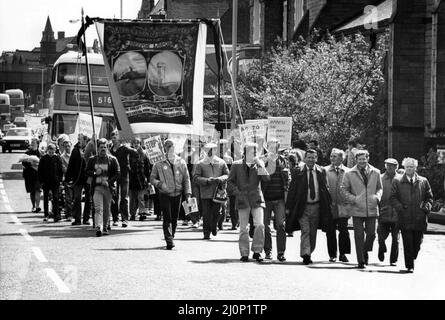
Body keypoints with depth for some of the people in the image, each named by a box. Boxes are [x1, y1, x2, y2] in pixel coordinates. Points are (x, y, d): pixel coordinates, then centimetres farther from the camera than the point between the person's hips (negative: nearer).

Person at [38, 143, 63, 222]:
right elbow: (40, 170, 2)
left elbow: (60, 170, 6)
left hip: (55, 182, -1)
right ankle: (46, 215, 16)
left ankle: (56, 215, -8)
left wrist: (60, 180, -1)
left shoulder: (57, 158, 1)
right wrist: (41, 181, -4)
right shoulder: (43, 159, -1)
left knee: (55, 198, -6)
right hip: (46, 182, 1)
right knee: (46, 199, 8)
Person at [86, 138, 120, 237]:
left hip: (108, 187, 1)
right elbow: (87, 172, 10)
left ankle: (105, 227, 21)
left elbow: (117, 173, 1)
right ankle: (98, 228, -23)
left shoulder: (112, 160, 5)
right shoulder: (92, 159, 9)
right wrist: (95, 173, -11)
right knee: (98, 208, -13)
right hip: (97, 187, -1)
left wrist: (109, 182, -13)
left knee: (107, 209, 8)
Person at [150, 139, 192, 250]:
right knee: (167, 218, -11)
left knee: (174, 219, 8)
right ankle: (169, 241, -15)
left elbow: (186, 178, 9)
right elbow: (152, 178, 4)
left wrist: (188, 193, 1)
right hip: (165, 194, -3)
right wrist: (160, 183, -16)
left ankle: (171, 238, 22)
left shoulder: (181, 162, 6)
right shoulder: (159, 164, 0)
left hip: (177, 194, 3)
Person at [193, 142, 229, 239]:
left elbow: (227, 175, 9)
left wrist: (219, 179, -12)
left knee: (216, 212, 2)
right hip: (205, 193, -1)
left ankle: (214, 227, 30)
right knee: (206, 214, -3)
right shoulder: (200, 164, 2)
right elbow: (195, 178, -3)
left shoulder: (221, 163, 7)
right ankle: (206, 233, 6)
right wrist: (207, 181, -17)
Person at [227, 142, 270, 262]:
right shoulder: (237, 165, 5)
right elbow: (230, 182, 7)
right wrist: (237, 193, -6)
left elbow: (267, 179, -4)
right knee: (243, 228, 0)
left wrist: (260, 165, -12)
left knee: (260, 225, -14)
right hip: (243, 200, -1)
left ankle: (257, 251, -4)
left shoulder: (259, 164, 8)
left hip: (256, 199, 1)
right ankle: (244, 254, 9)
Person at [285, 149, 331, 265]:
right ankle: (305, 255, -15)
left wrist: (328, 203, 6)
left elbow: (325, 189, 11)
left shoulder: (321, 171, 5)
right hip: (302, 206, -3)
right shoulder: (298, 171, -3)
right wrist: (288, 207, -4)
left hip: (316, 206, 3)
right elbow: (292, 190, -1)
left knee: (313, 233, 9)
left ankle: (308, 254, 22)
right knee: (305, 231, -12)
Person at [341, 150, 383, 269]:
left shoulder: (375, 173, 8)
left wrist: (377, 196, -3)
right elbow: (344, 189, 6)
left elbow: (379, 187, 18)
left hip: (371, 209, 2)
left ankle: (365, 252, 30)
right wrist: (352, 198, -8)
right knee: (359, 236, -1)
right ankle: (361, 261, 7)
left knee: (371, 234, 2)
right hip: (357, 210, -2)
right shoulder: (349, 174, 1)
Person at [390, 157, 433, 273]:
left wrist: (426, 207, -3)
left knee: (417, 242, 5)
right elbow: (393, 197, 5)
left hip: (419, 219, 2)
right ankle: (410, 266, 1)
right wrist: (400, 207, -10)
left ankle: (412, 258, 27)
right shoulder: (397, 181, 6)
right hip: (405, 219, -2)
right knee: (408, 243, -5)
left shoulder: (423, 181, 11)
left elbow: (429, 197, 15)